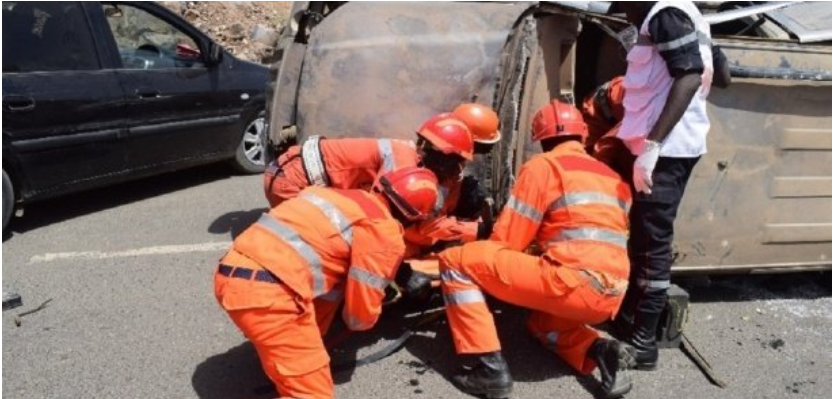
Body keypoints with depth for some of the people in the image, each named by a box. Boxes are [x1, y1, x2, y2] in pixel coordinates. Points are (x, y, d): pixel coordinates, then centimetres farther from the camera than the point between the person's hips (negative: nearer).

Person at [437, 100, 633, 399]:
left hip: (574, 285, -8)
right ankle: (599, 351, 10)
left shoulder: (543, 165, 2)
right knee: (540, 319, 38)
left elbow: (506, 242, 0)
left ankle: (490, 369, -6)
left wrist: (483, 272, 21)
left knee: (455, 261, -1)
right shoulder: (612, 176, 22)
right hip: (610, 297, 8)